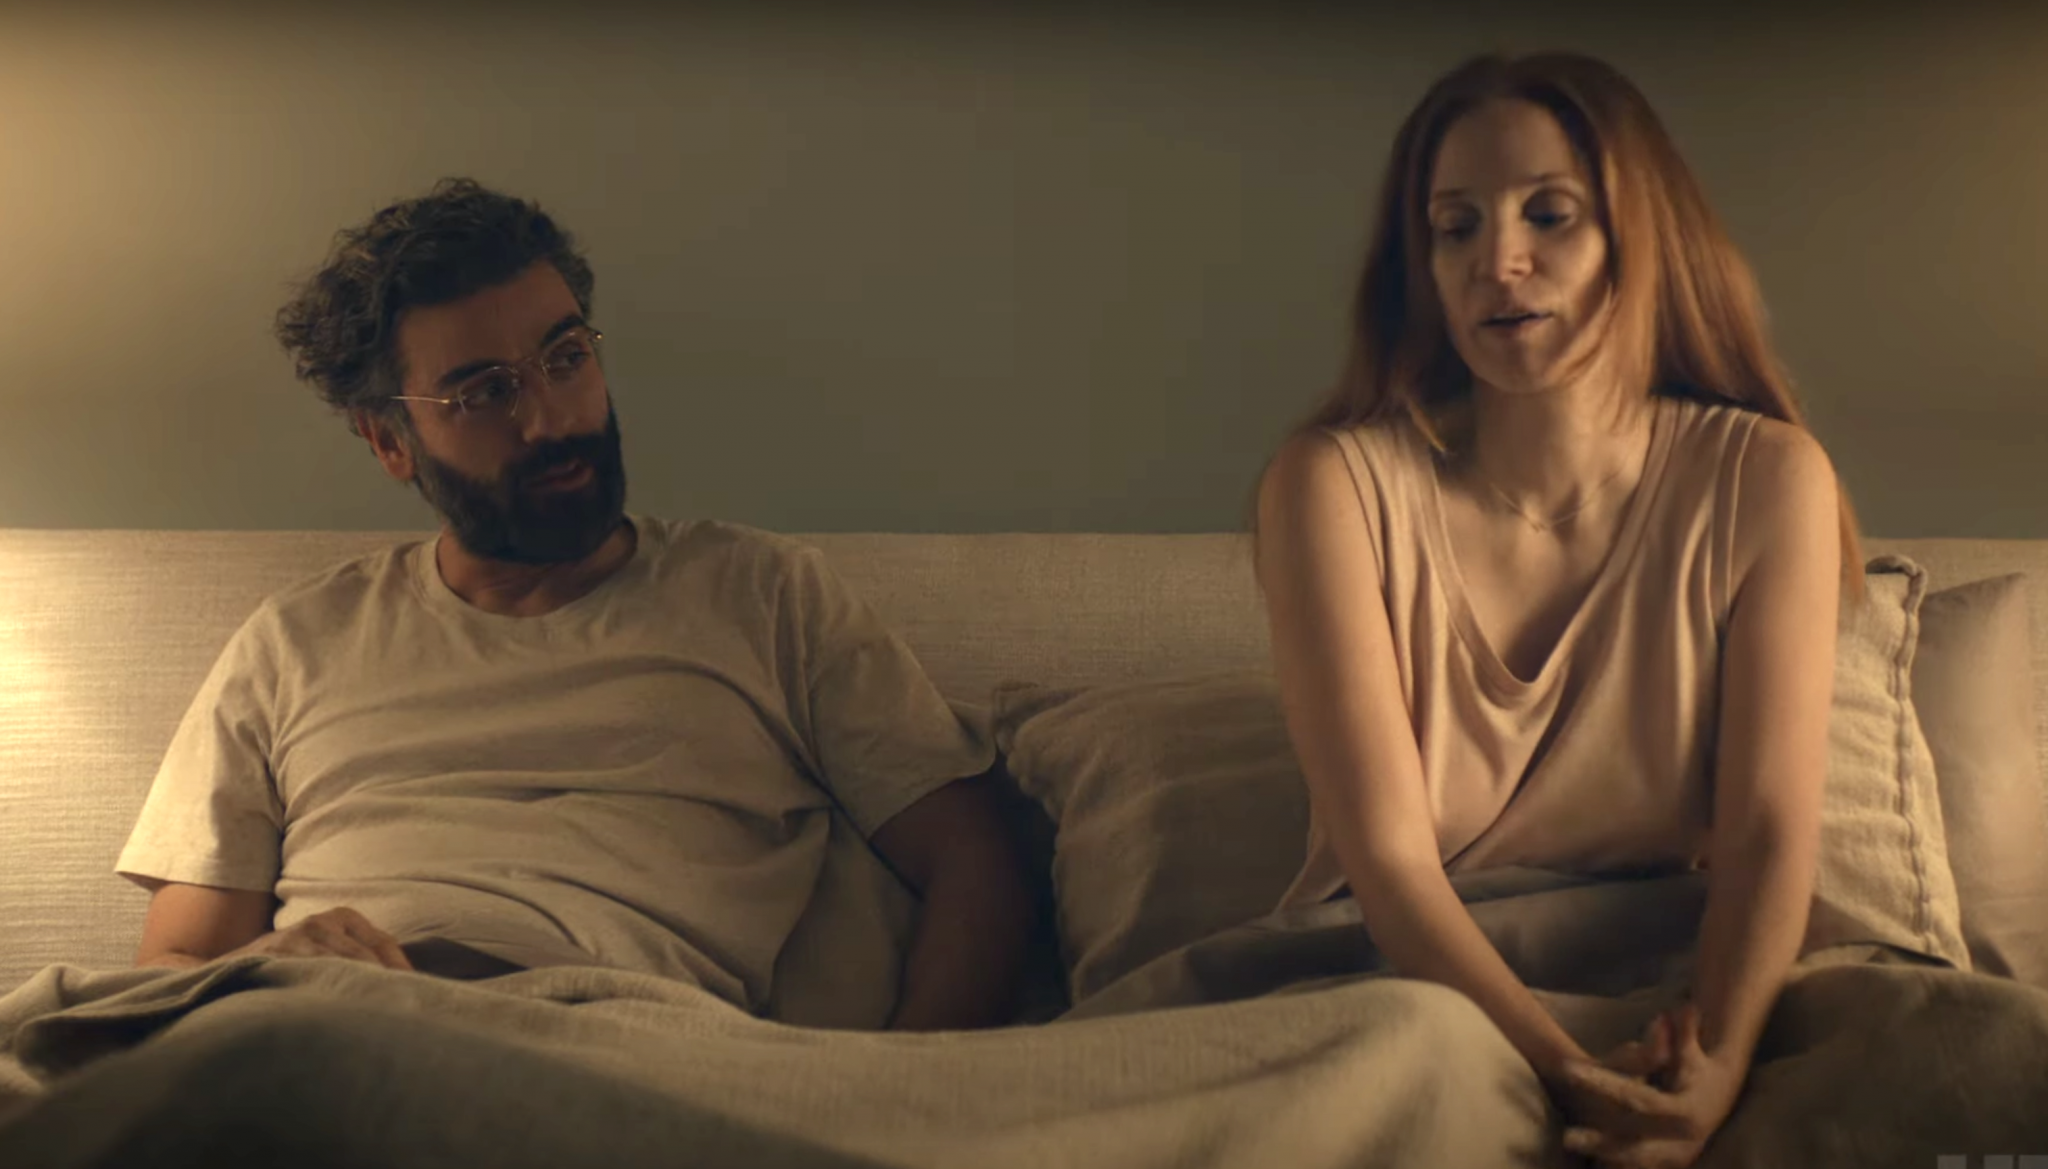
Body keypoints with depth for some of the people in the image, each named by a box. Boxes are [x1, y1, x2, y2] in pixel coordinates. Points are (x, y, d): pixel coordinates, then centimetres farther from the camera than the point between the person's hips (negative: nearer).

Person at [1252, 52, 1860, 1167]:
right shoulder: (1334, 485, -11)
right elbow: (1388, 856, -17)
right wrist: (1564, 1068, -31)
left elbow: (1768, 828, -9)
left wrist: (1718, 1057, -27)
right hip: (1394, 983, -2)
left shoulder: (1764, 480, -4)